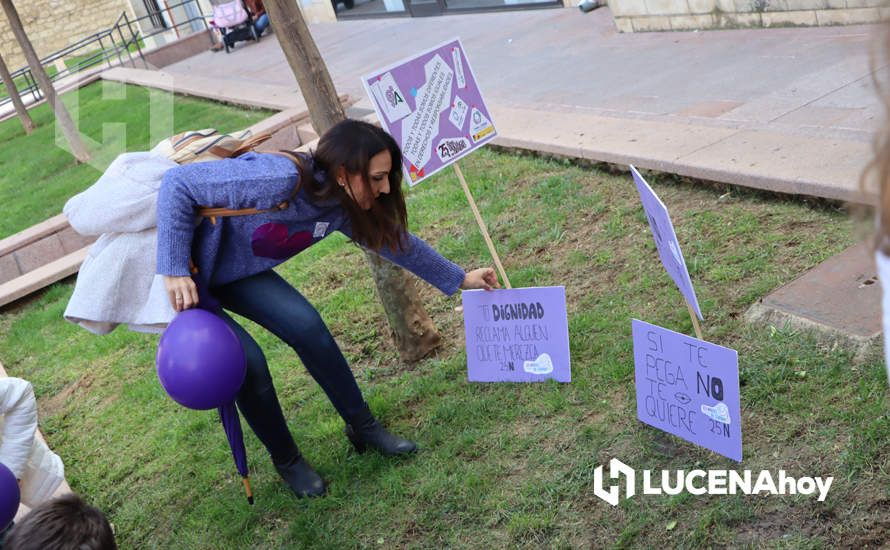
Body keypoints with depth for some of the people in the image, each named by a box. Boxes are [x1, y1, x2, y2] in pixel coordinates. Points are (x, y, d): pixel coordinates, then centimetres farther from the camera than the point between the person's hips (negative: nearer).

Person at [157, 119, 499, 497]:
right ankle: (286, 460, 11)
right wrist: (175, 271, -34)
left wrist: (459, 279, 12)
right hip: (185, 277, -6)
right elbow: (178, 183, -31)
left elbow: (393, 239, 5)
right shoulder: (278, 181, -38)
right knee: (247, 361, -15)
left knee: (307, 328, -8)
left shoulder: (342, 206, -13)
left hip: (237, 271, 6)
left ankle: (362, 426, 11)